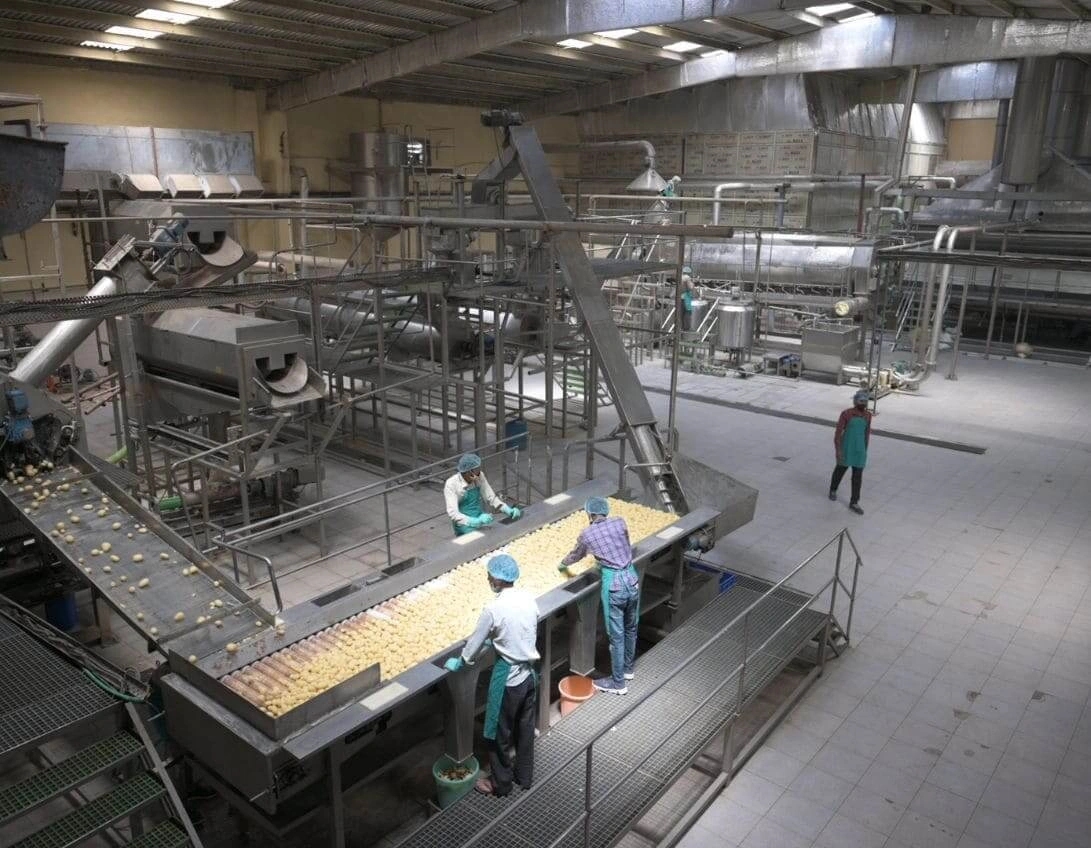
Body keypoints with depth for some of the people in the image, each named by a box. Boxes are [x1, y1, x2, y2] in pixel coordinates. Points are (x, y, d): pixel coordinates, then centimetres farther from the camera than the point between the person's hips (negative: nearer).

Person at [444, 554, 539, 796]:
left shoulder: (494, 608, -23)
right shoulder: (529, 598, -4)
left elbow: (475, 642, -10)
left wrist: (458, 663, 8)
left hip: (508, 677, -6)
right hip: (529, 673, 6)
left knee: (500, 733, 13)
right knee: (525, 728, 22)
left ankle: (500, 783, 29)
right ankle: (524, 775, 38)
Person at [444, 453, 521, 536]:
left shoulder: (479, 476, -5)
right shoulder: (451, 484, -18)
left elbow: (491, 497, 3)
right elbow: (453, 513, -24)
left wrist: (509, 511, -13)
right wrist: (476, 521, -38)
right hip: (466, 528, -5)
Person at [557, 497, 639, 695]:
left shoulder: (587, 533, -1)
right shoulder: (620, 523, 4)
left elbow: (576, 555, 18)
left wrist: (562, 564, 39)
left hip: (613, 585, -4)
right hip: (632, 580, 4)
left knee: (616, 635, 7)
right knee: (630, 629, 22)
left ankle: (618, 683, 18)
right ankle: (628, 669, 41)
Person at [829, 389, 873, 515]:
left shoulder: (868, 415, -2)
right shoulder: (846, 414, -17)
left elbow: (867, 433, 10)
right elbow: (838, 432, -14)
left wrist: (865, 450, 16)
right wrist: (838, 450, -18)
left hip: (860, 450, 3)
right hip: (846, 449, -3)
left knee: (858, 476, 4)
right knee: (840, 470, 17)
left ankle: (854, 503, 12)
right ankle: (833, 490, 45)